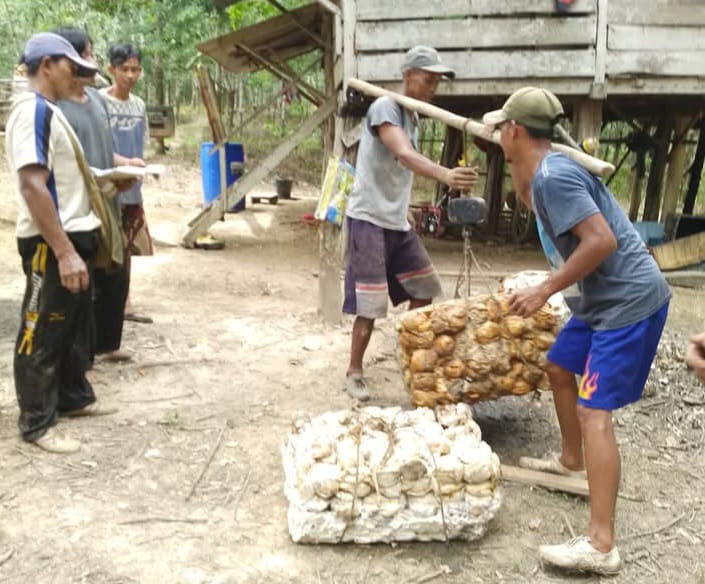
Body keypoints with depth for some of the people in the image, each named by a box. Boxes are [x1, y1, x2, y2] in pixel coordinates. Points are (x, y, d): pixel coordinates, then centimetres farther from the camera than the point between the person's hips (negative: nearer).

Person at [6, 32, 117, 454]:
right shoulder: (33, 109, -16)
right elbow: (33, 185, -25)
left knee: (76, 327, 20)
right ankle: (37, 424, 13)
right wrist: (64, 252, -27)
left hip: (74, 238, 10)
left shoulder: (51, 111, 15)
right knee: (42, 334, 1)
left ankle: (74, 398, 35)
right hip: (51, 245, -10)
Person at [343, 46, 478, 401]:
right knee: (370, 305, -5)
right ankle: (354, 373, 12)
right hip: (369, 219, -9)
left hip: (398, 222, 9)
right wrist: (445, 175, -48)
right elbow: (405, 155, -32)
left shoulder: (412, 117, 15)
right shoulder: (385, 107, -14)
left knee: (425, 289, 14)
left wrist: (404, 210, 17)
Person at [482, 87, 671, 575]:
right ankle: (572, 460, 43)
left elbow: (602, 240, -28)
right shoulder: (548, 169, 11)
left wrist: (545, 291, -21)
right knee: (560, 368, 24)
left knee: (594, 412, -14)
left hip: (629, 300, -11)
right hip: (603, 298, 11)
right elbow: (530, 202, 33)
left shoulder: (554, 175, -20)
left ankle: (601, 545, -12)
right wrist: (517, 164, 17)